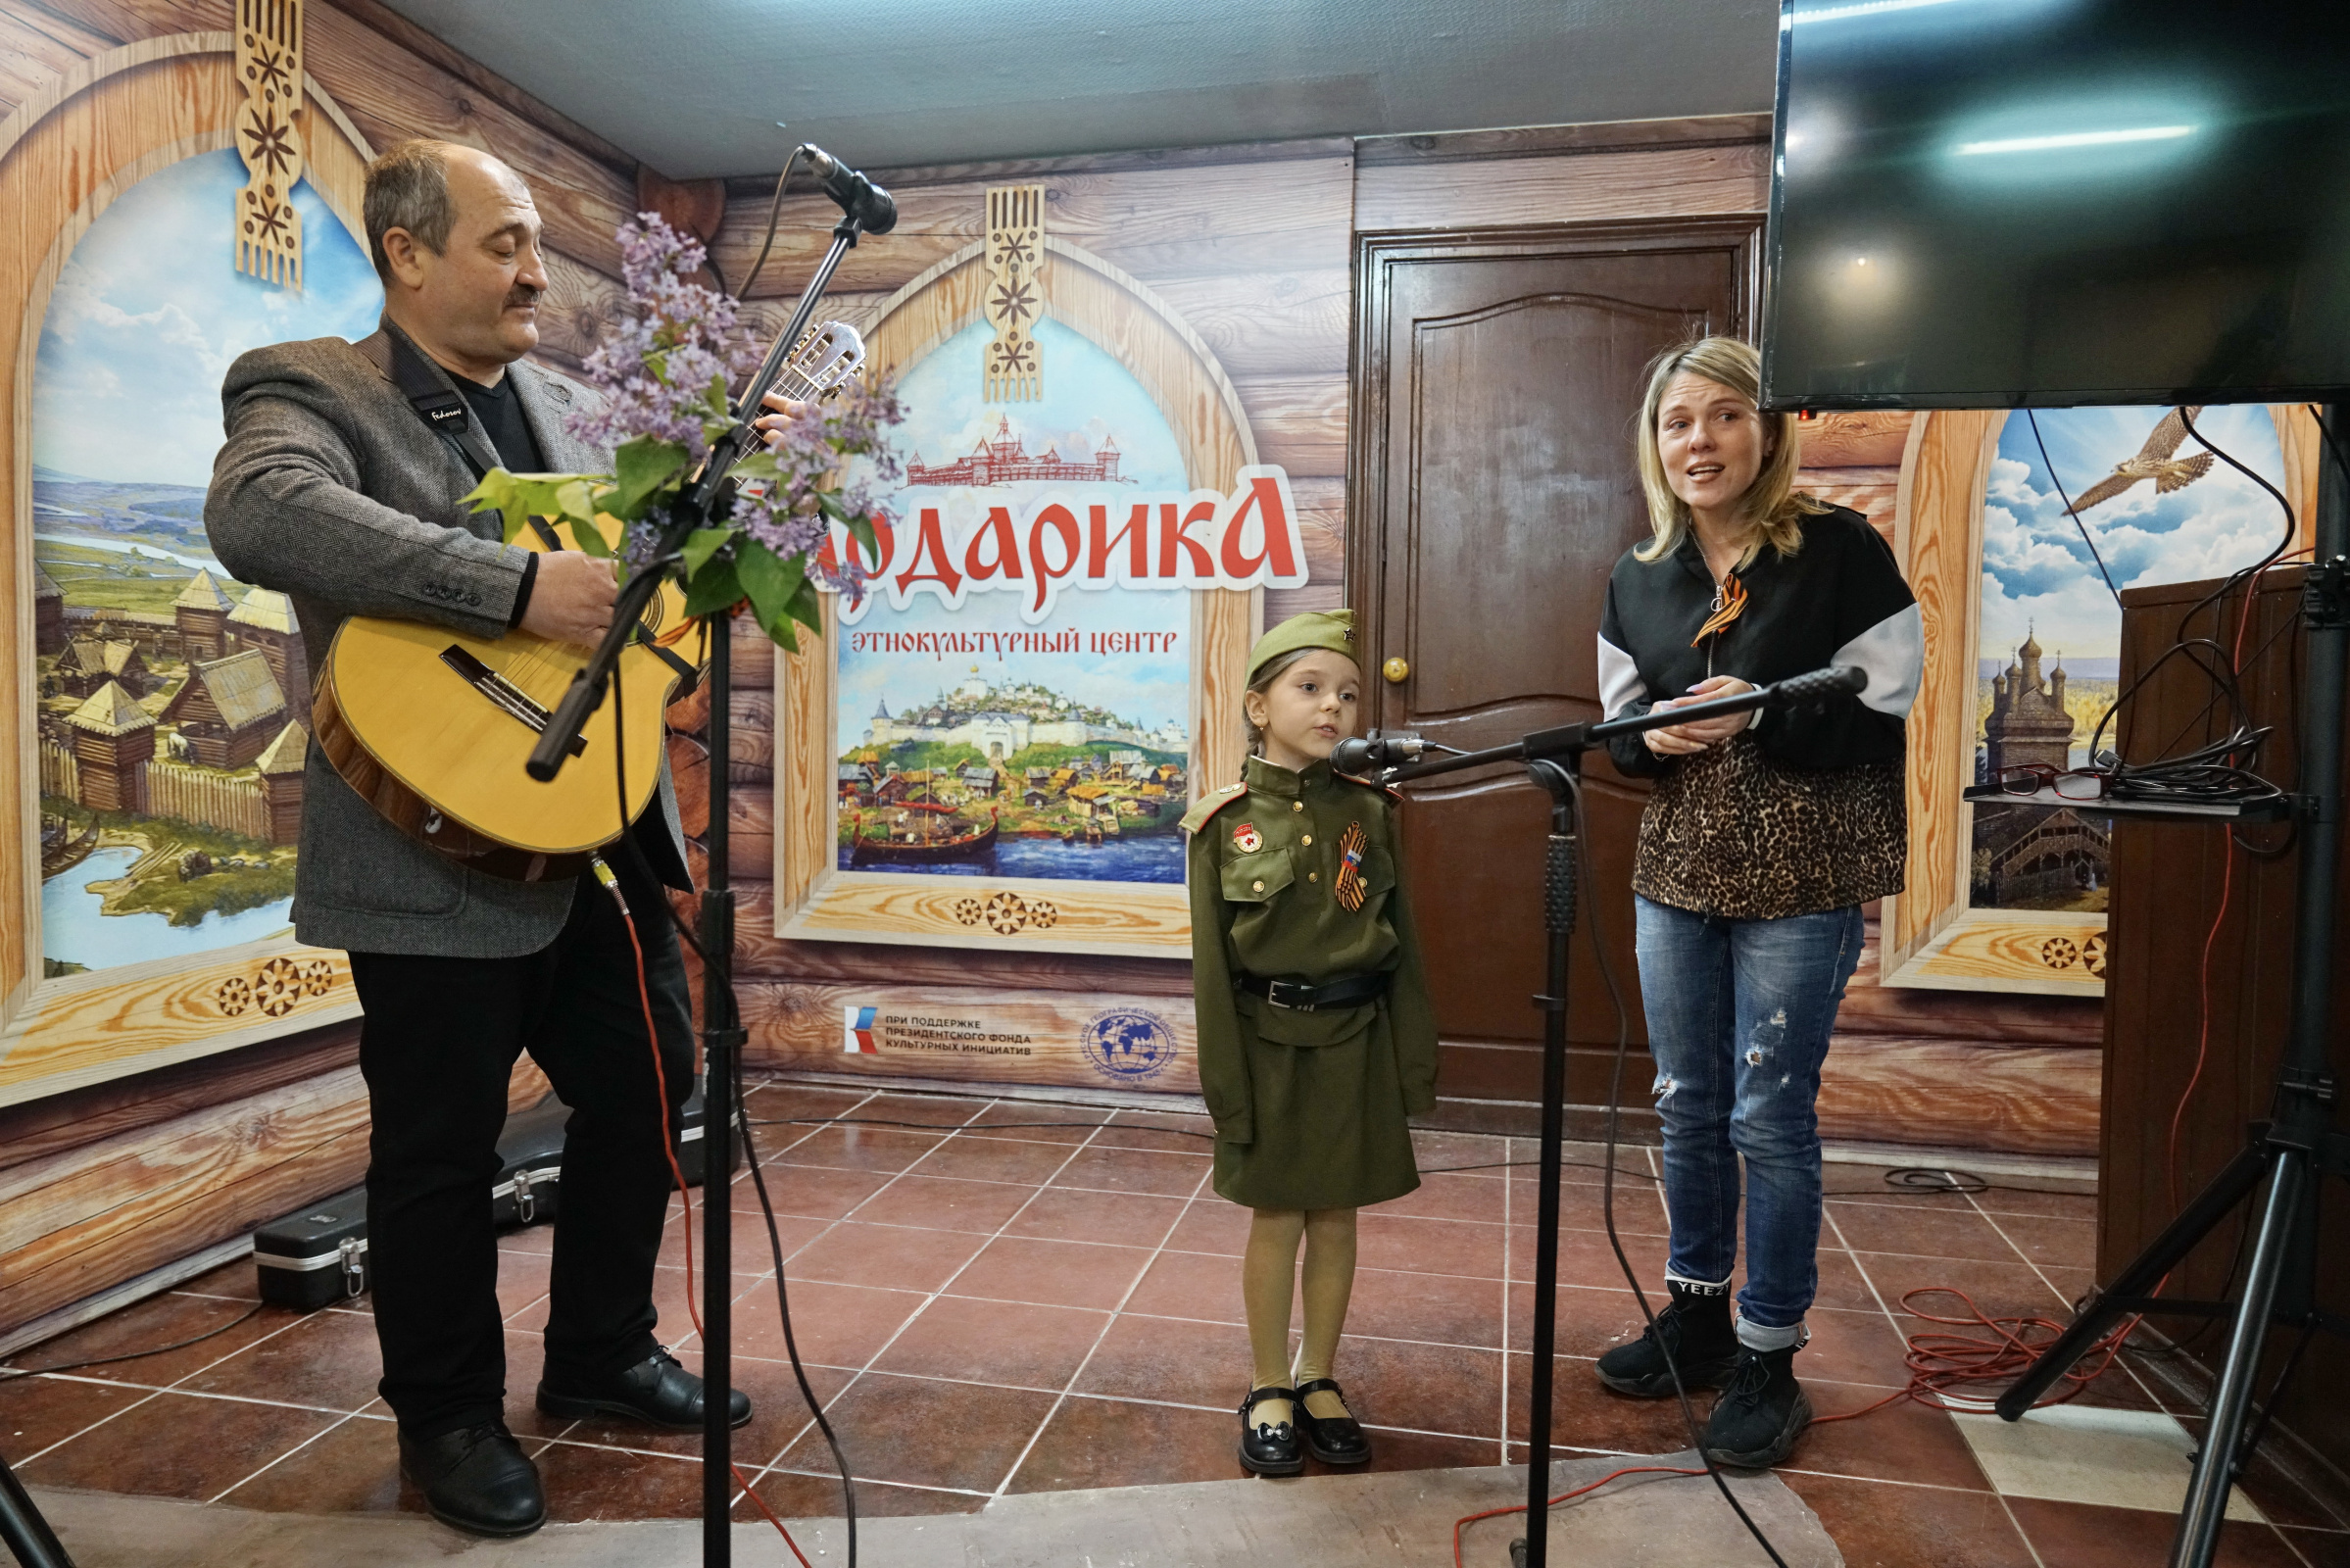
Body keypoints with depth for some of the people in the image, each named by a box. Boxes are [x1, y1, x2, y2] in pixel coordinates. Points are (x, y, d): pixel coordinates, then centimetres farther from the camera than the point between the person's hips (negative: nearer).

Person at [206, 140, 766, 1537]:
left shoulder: (561, 401, 15)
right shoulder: (308, 388, -7)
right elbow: (258, 514, -30)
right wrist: (522, 586, -33)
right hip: (438, 855, -7)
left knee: (649, 1092, 15)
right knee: (444, 1151, 7)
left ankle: (600, 1354, 37)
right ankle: (449, 1419, 30)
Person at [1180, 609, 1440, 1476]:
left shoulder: (1369, 813, -1)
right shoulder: (1224, 822, -8)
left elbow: (1401, 945, 3)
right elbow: (1212, 964, -6)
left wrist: (1414, 1060, 1)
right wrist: (1225, 1082, -8)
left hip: (1355, 1042, 2)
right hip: (1269, 1042, -2)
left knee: (1335, 1216, 13)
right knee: (1275, 1218, 9)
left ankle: (1319, 1380, 32)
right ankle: (1268, 1392, 27)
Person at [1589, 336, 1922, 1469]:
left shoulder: (1840, 551, -7)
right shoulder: (1636, 580, 8)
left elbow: (1895, 720, -8)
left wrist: (1761, 716, -20)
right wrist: (1654, 735, -9)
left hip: (1800, 880, -5)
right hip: (1674, 874, 5)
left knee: (1769, 1117, 1)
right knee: (1687, 1105, 14)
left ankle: (1768, 1357, 19)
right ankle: (1696, 1316, 33)